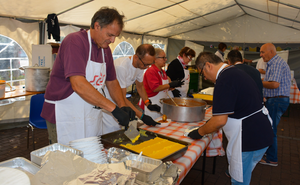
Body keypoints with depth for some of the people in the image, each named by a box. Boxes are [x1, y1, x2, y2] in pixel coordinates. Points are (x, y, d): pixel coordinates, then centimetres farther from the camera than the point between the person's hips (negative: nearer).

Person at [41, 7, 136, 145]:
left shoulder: (105, 49, 9)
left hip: (92, 117, 7)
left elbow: (112, 82, 14)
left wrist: (123, 106, -3)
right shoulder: (75, 41, -17)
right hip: (66, 116, -7)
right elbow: (78, 85, -29)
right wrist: (114, 108, -29)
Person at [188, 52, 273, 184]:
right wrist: (212, 124, 20)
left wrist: (200, 132, -8)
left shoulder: (224, 80, -22)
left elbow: (220, 120, -25)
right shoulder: (234, 72, 11)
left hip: (250, 138, -10)